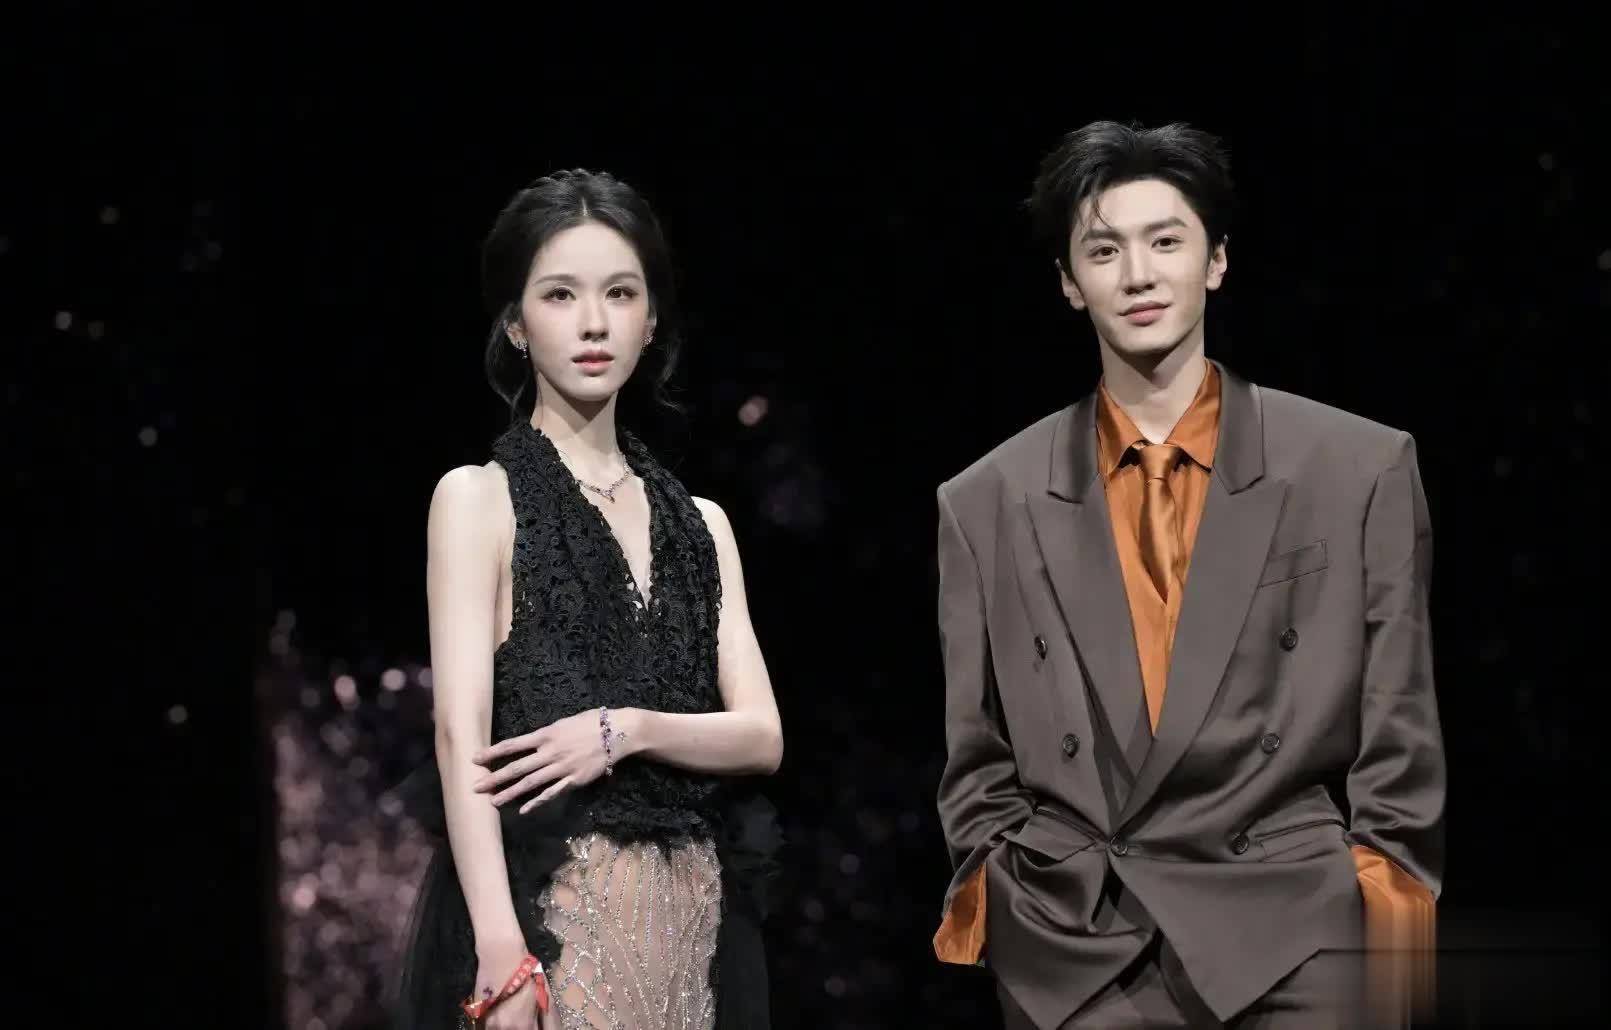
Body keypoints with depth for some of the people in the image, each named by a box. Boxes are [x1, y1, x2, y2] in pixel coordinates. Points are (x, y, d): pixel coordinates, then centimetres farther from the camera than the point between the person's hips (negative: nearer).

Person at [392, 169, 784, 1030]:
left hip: (691, 919, 4)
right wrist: (502, 956, -22)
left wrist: (626, 729, -14)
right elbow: (462, 735, -10)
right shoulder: (478, 498, 0)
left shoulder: (699, 523, 13)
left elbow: (761, 736, 6)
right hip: (551, 915, -4)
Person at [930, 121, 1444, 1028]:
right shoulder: (986, 506, 7)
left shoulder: (1363, 471, 4)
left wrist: (1389, 944, -1)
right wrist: (986, 935, 5)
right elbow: (976, 771, 12)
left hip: (1288, 952, -1)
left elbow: (1399, 749, 4)